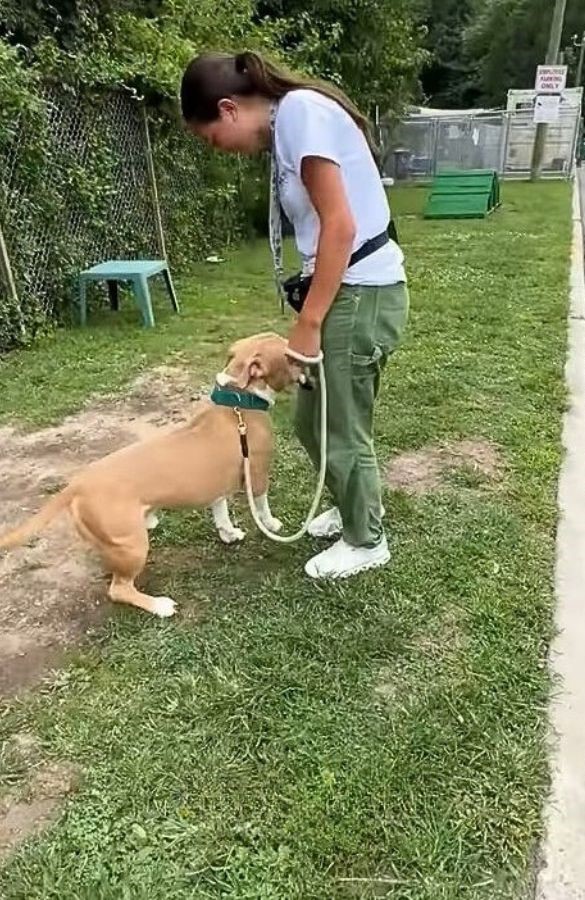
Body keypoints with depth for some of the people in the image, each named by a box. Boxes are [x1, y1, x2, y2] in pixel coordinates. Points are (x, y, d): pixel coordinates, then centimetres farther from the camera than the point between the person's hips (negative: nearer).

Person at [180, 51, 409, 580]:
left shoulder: (299, 111, -14)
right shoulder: (289, 122, 15)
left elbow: (340, 227, -20)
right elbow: (324, 226, 14)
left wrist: (308, 324, -16)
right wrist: (311, 316, 13)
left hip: (361, 292, -9)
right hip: (347, 289, 9)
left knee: (341, 429, 4)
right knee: (314, 420, 18)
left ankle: (366, 541, 26)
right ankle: (356, 509, 40)